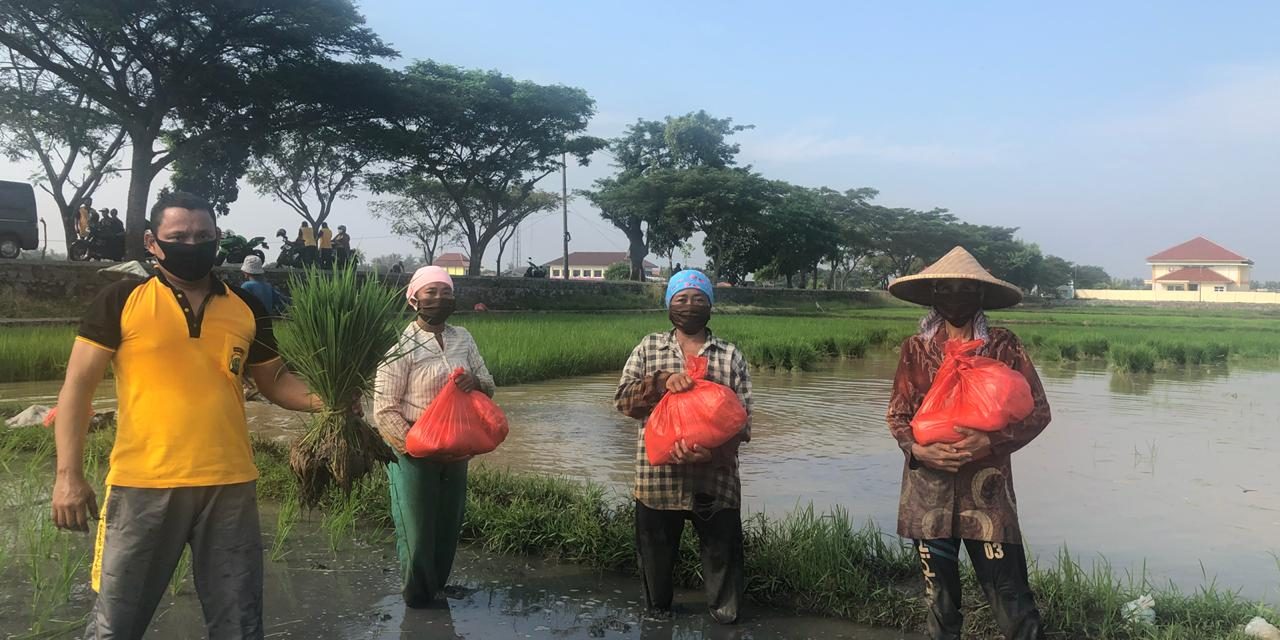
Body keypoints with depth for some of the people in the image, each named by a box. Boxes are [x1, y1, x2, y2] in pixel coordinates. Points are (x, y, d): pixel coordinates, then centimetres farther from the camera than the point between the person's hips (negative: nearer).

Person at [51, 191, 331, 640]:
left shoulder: (247, 308, 7)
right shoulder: (121, 300, -2)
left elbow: (273, 379, 16)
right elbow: (78, 385, -1)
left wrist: (321, 400, -5)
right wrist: (69, 473, -7)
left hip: (229, 487, 3)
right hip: (142, 485, -2)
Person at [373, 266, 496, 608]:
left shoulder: (463, 338, 3)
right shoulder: (402, 346, -14)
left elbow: (489, 386, 10)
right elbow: (384, 411, -15)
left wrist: (476, 382, -13)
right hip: (414, 454, -5)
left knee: (449, 526, 17)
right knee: (417, 530, 6)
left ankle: (437, 588, 38)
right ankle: (418, 598, 27)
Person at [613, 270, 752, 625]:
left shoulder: (731, 356, 4)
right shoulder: (648, 348, 7)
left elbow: (742, 419, -3)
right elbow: (623, 398, -2)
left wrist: (714, 451, -22)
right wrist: (661, 382, -20)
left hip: (716, 479, -1)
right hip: (658, 477, 1)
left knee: (722, 553, 9)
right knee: (656, 552, 15)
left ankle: (725, 615, 29)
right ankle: (657, 613, 37)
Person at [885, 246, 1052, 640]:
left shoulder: (1003, 346, -1)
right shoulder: (916, 347, 4)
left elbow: (1038, 412, -2)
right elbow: (897, 414, 7)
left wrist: (990, 443, -17)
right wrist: (915, 448, -13)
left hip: (986, 486, -2)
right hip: (929, 486, 2)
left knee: (1008, 590, -4)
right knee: (939, 590, 13)